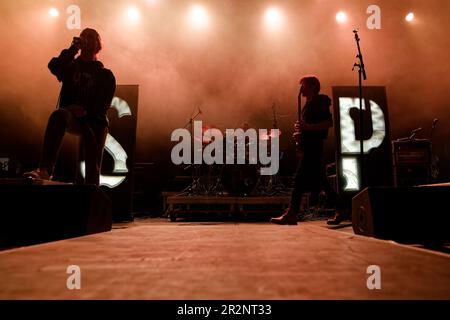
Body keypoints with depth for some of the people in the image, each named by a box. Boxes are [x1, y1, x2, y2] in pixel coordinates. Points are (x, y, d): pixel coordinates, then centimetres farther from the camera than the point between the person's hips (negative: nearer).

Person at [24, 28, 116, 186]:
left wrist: (86, 111, -18)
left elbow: (104, 104, 0)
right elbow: (54, 66, -6)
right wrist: (73, 48, -6)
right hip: (71, 117, 0)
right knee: (58, 115, -36)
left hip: (95, 120, 0)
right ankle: (45, 170, -46)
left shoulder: (106, 75, 12)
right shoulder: (71, 66, 19)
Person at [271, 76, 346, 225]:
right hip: (309, 146, 10)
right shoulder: (309, 104, 23)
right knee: (320, 182, 9)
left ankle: (291, 214, -9)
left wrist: (307, 127, -22)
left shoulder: (319, 102, -5)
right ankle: (340, 209, 16)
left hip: (313, 146, -10)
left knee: (300, 179, -11)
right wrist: (300, 131, 9)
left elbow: (329, 122, -16)